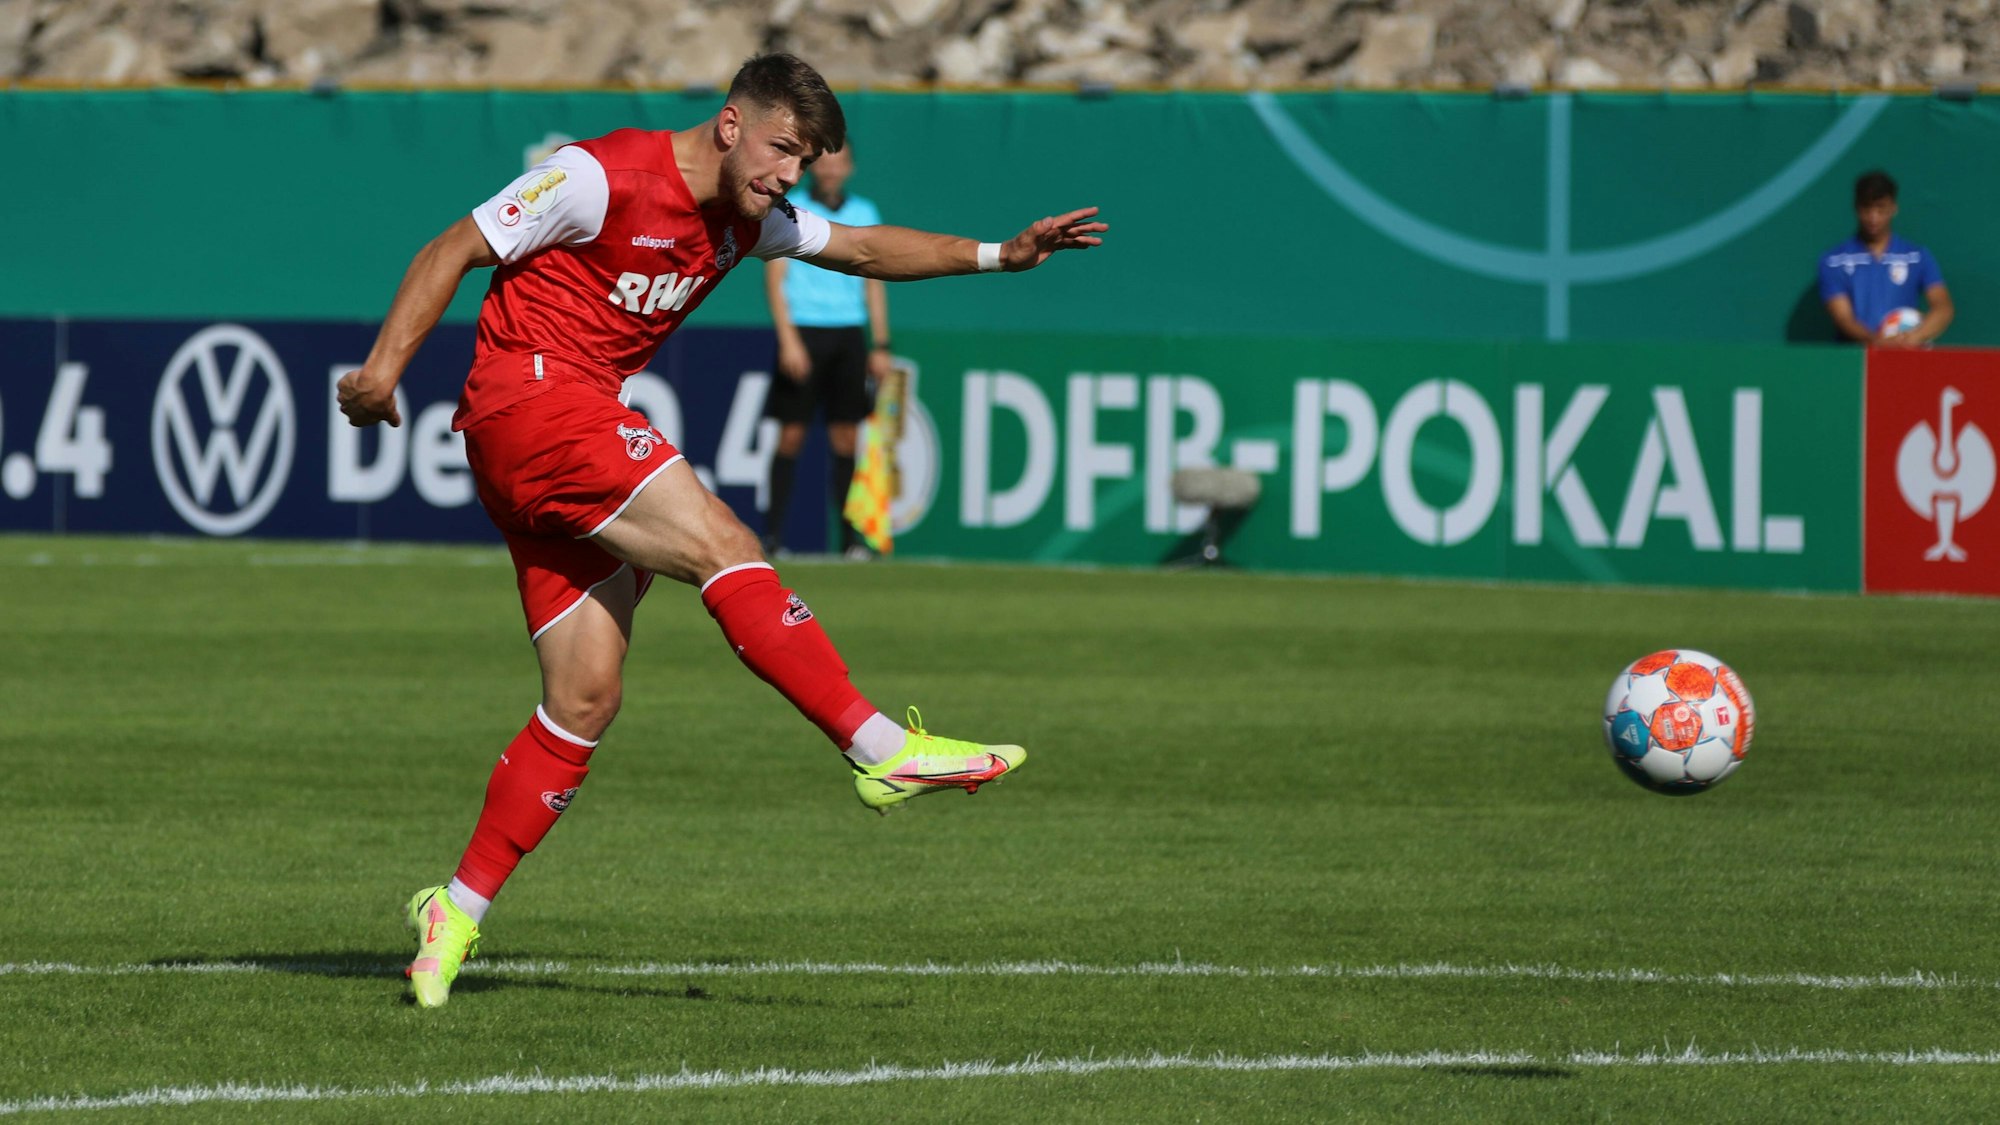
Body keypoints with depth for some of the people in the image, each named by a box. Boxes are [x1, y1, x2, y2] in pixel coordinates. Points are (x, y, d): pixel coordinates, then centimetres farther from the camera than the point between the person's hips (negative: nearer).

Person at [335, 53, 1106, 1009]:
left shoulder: (744, 221, 14)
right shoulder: (602, 178, -11)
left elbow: (865, 250, 25)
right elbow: (453, 251, -9)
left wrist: (1001, 254, 15)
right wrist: (386, 362, -20)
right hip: (527, 394, -10)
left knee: (585, 699, 1)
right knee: (722, 546, -21)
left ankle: (457, 912, 3)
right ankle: (884, 751, -26)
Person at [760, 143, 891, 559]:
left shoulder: (864, 214, 11)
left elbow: (874, 282, 15)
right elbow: (775, 278, -4)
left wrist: (880, 346, 9)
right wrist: (788, 339, -14)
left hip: (848, 335, 3)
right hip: (803, 333, -3)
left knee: (846, 438, 2)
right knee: (791, 434, -5)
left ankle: (850, 538, 4)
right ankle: (772, 535, 0)